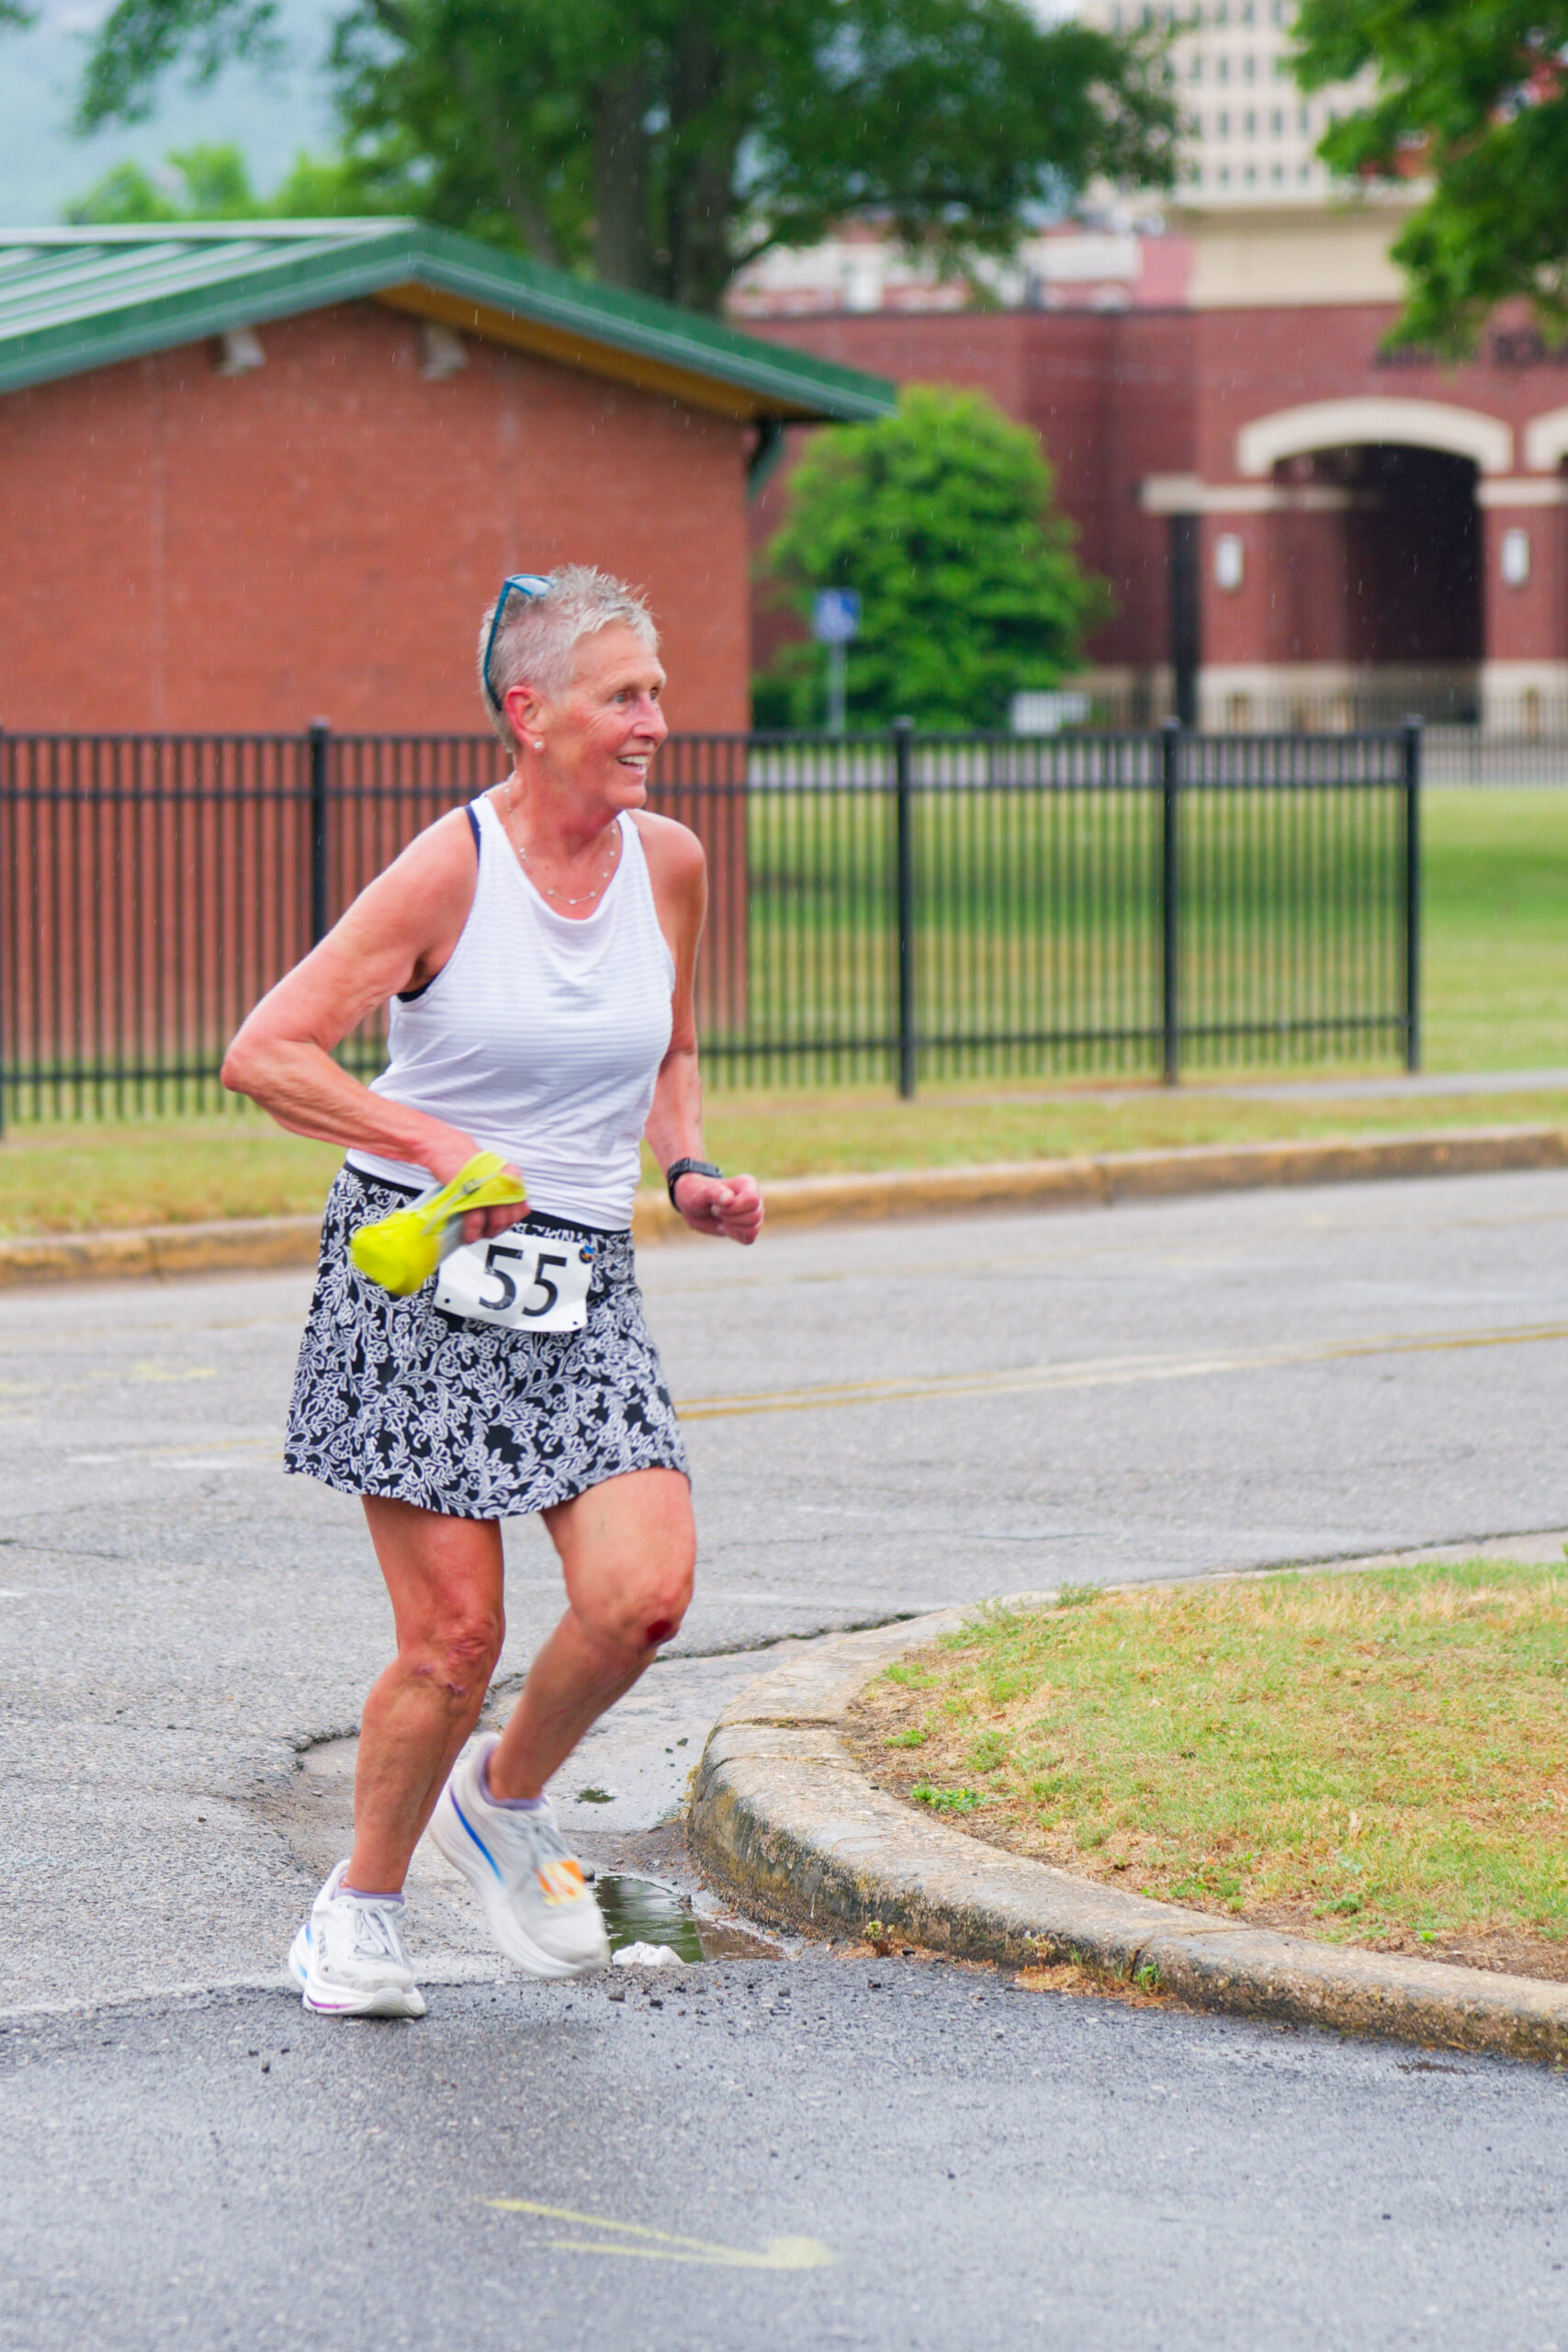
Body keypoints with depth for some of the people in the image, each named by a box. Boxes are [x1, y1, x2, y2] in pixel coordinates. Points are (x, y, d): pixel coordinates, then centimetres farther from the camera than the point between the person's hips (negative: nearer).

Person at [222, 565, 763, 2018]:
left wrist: (688, 1169, 4)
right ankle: (360, 1906, 18)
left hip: (579, 1289, 4)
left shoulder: (669, 864, 4)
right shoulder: (448, 871, -11)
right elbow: (262, 1055, -14)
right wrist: (438, 1145, -20)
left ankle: (504, 1805, 13)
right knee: (454, 1638, -6)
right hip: (417, 1277, -4)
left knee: (645, 1591, -15)